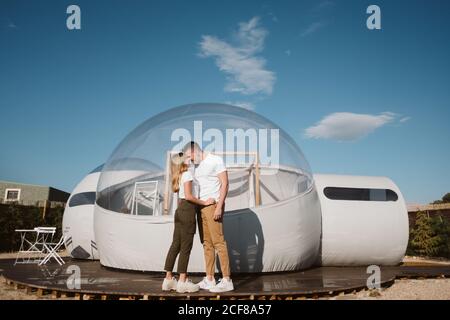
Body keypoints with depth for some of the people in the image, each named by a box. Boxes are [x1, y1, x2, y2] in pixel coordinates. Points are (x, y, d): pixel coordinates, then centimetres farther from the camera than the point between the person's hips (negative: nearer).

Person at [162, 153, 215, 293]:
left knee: (175, 245, 10)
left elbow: (183, 195, 13)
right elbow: (188, 196, -18)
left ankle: (168, 279, 15)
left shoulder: (179, 176, 16)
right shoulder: (187, 174, -10)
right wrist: (204, 202, -12)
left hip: (180, 211, 8)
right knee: (186, 246, -2)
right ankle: (182, 281, 3)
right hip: (188, 211, -8)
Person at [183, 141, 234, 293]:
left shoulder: (215, 160, -5)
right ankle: (209, 279, 13)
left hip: (213, 205, -8)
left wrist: (219, 206, -17)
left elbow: (224, 183, -10)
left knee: (218, 242, -8)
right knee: (207, 243, 8)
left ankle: (226, 280, -4)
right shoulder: (197, 166, 18)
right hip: (201, 206, 8)